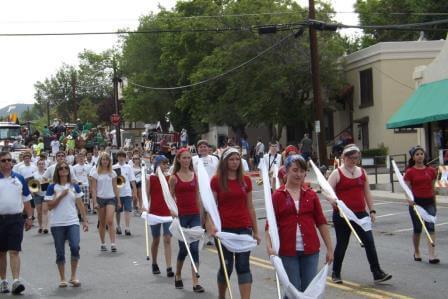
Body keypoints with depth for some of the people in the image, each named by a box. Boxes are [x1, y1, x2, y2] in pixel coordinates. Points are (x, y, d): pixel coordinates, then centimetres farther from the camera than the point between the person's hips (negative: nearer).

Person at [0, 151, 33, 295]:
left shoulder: (19, 178, 7)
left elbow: (26, 199, 13)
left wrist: (29, 217, 9)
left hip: (16, 219, 0)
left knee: (14, 251, -7)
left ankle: (16, 281, -13)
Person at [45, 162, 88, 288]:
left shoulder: (74, 187, 6)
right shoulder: (52, 187, 0)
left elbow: (80, 204, 9)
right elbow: (49, 206, -6)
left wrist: (85, 220, 6)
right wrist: (61, 195, -13)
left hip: (73, 223, 1)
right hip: (57, 224, -1)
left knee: (75, 247, -16)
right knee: (60, 252, 5)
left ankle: (73, 277, -1)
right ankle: (62, 279, 17)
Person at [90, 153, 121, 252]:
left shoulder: (112, 173, 7)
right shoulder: (96, 173, 1)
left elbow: (115, 188, 11)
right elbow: (93, 189, -1)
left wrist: (118, 201, 8)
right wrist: (95, 202, -9)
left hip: (111, 198, 0)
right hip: (100, 198, 0)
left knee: (110, 221, -14)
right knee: (102, 223, 7)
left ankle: (113, 244, -17)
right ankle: (103, 244, 17)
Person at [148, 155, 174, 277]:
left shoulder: (170, 178, 2)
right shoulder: (150, 178, -1)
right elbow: (147, 195, -1)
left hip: (168, 212, 0)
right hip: (155, 212, 0)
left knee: (167, 240, -6)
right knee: (156, 239, 11)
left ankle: (169, 268, -8)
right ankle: (154, 264, 30)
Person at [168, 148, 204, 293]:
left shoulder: (195, 176, 6)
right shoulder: (174, 177, -3)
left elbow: (197, 197, 10)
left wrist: (201, 215, 9)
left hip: (195, 215, 2)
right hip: (181, 215, -2)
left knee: (194, 248, -3)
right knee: (183, 248, 5)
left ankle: (195, 282, -3)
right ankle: (178, 275, 30)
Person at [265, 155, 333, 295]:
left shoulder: (311, 194, 6)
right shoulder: (278, 195, -2)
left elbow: (321, 222, 8)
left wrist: (329, 248, 6)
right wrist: (269, 247, -19)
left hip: (310, 250, 2)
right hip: (288, 252, -2)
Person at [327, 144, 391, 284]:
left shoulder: (362, 172, 10)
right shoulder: (337, 173, -5)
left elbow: (367, 193, 15)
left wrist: (372, 210, 10)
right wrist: (334, 201, -29)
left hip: (360, 214, 4)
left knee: (369, 242, -4)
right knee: (342, 245, 6)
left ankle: (377, 273, -1)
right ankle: (336, 273, 22)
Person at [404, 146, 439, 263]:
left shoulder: (431, 171, 6)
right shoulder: (410, 172, -3)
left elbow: (432, 187, 12)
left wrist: (434, 203, 14)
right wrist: (409, 199, -24)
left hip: (429, 202, 2)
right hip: (416, 202, -2)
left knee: (431, 227, -9)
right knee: (417, 229, 7)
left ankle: (432, 255, -14)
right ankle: (416, 253, 27)